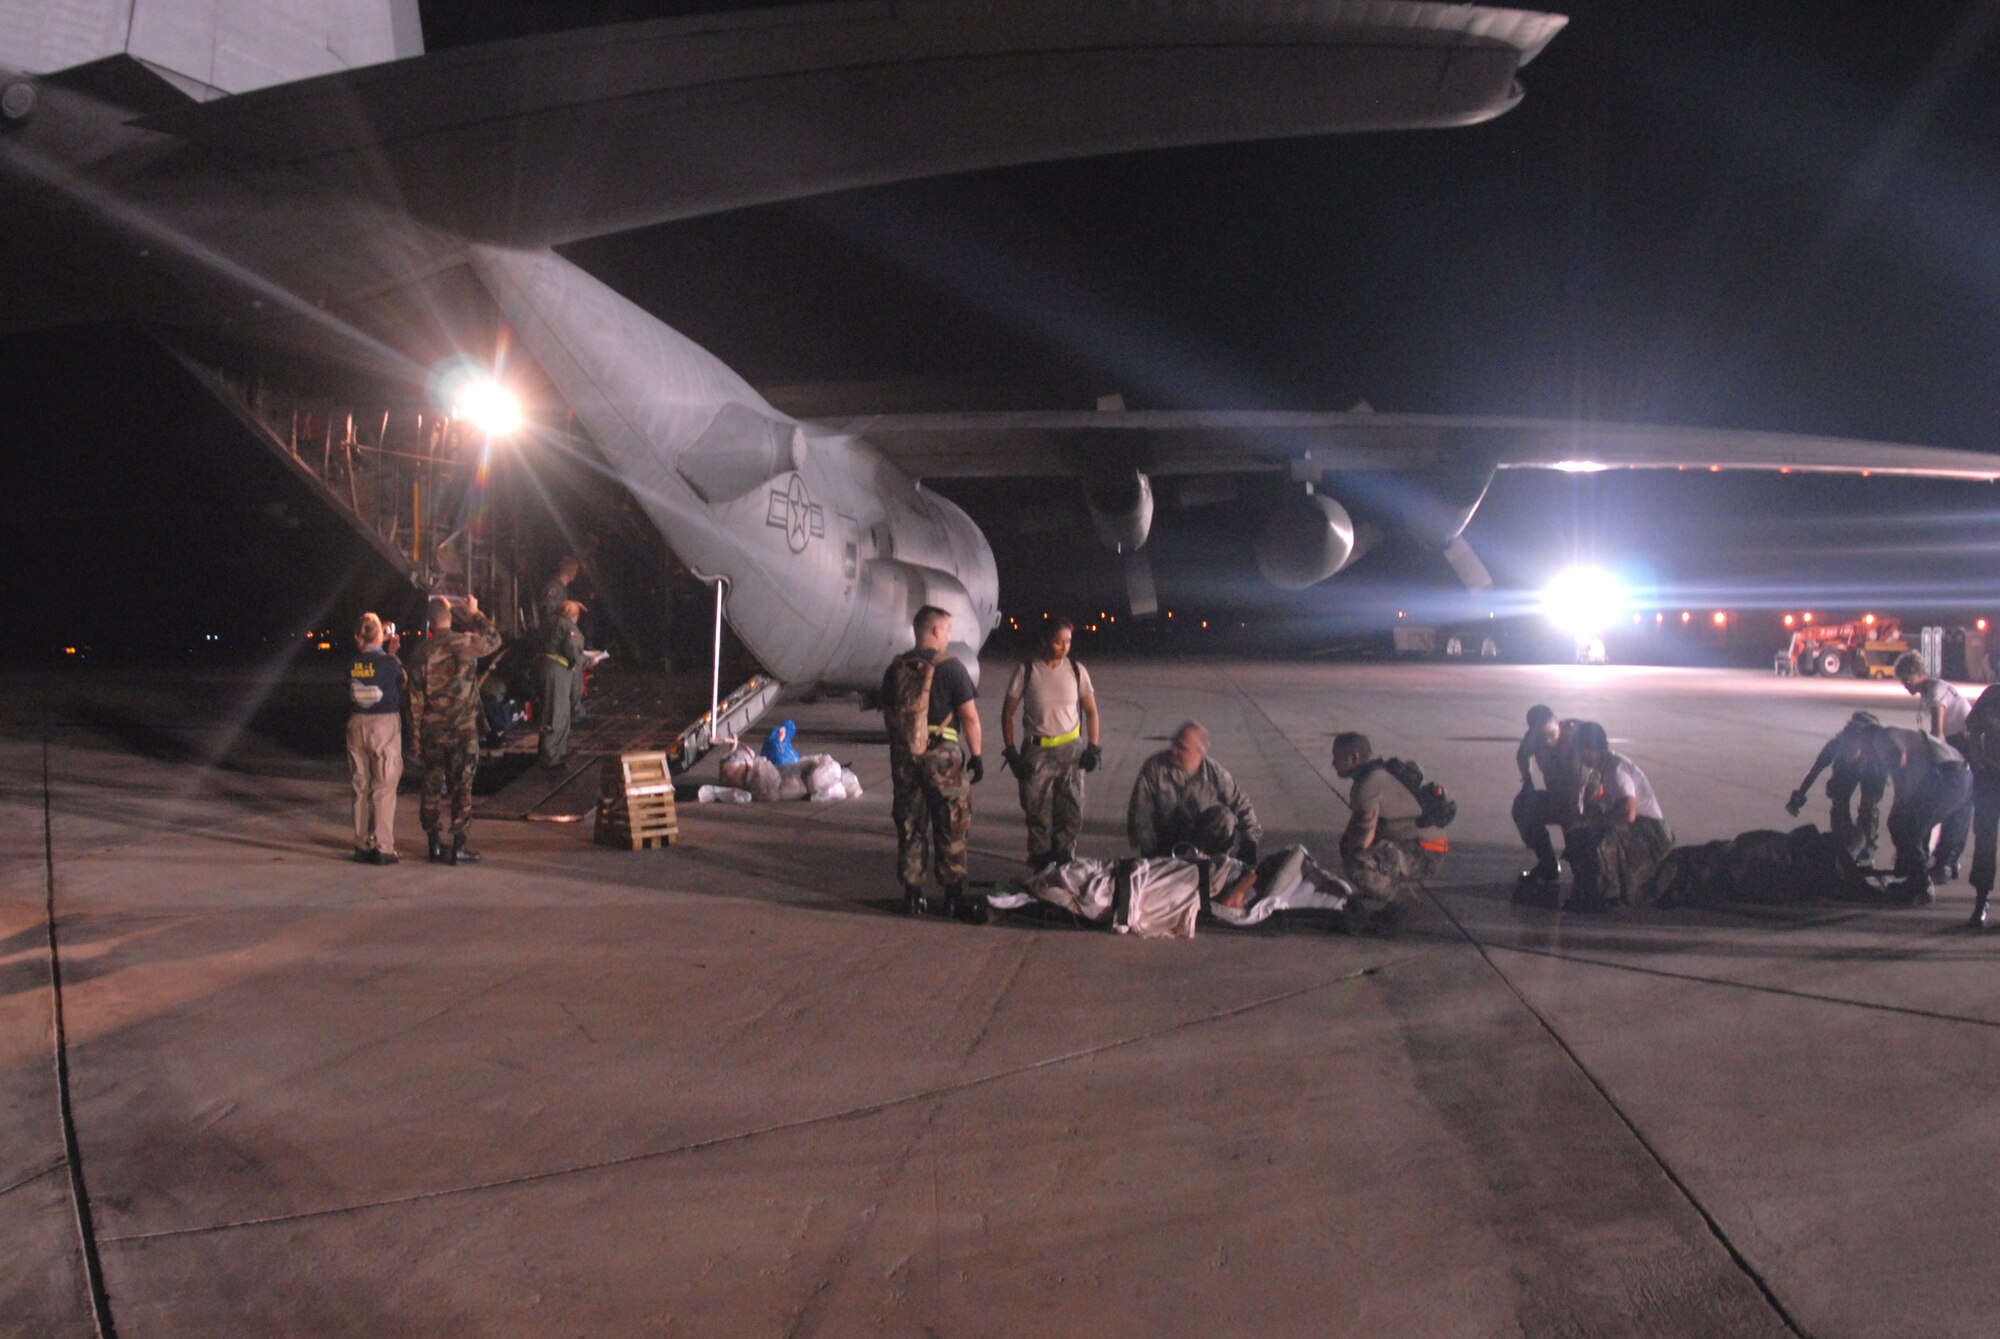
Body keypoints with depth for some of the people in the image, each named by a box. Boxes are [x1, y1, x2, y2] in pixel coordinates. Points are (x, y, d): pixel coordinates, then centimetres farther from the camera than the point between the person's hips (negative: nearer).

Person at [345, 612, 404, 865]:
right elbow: (402, 686, 3)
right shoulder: (390, 662, -11)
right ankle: (383, 848, 0)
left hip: (357, 724, 4)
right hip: (385, 724, -4)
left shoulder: (352, 664, -1)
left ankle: (362, 845, 18)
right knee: (384, 788, 0)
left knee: (361, 787, 13)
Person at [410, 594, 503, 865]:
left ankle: (435, 845, 17)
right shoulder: (465, 643, -11)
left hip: (432, 730, 3)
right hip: (462, 730, -3)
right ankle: (458, 847, 2)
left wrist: (418, 736, 9)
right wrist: (475, 614, 19)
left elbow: (415, 700, 3)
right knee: (461, 786, 2)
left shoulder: (423, 652, -1)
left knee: (432, 786, 11)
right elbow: (494, 639, 10)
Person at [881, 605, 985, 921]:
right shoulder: (950, 667, -10)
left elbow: (888, 714, 12)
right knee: (950, 829, 5)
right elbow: (970, 716, -12)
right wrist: (977, 756, -4)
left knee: (910, 827, 13)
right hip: (943, 756, -4)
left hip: (904, 756, 5)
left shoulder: (895, 669, 5)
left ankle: (912, 894, 16)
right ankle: (953, 896, 8)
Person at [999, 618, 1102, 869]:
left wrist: (1093, 748, 1)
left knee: (1071, 813, 2)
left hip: (1071, 750, 2)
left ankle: (1064, 863, 15)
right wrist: (1010, 752, -5)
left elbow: (1091, 711, 10)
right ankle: (1041, 865, 16)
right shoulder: (1026, 670, -6)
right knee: (1038, 813, 4)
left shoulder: (1076, 670, 0)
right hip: (1037, 751, -1)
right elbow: (1007, 713, 1)